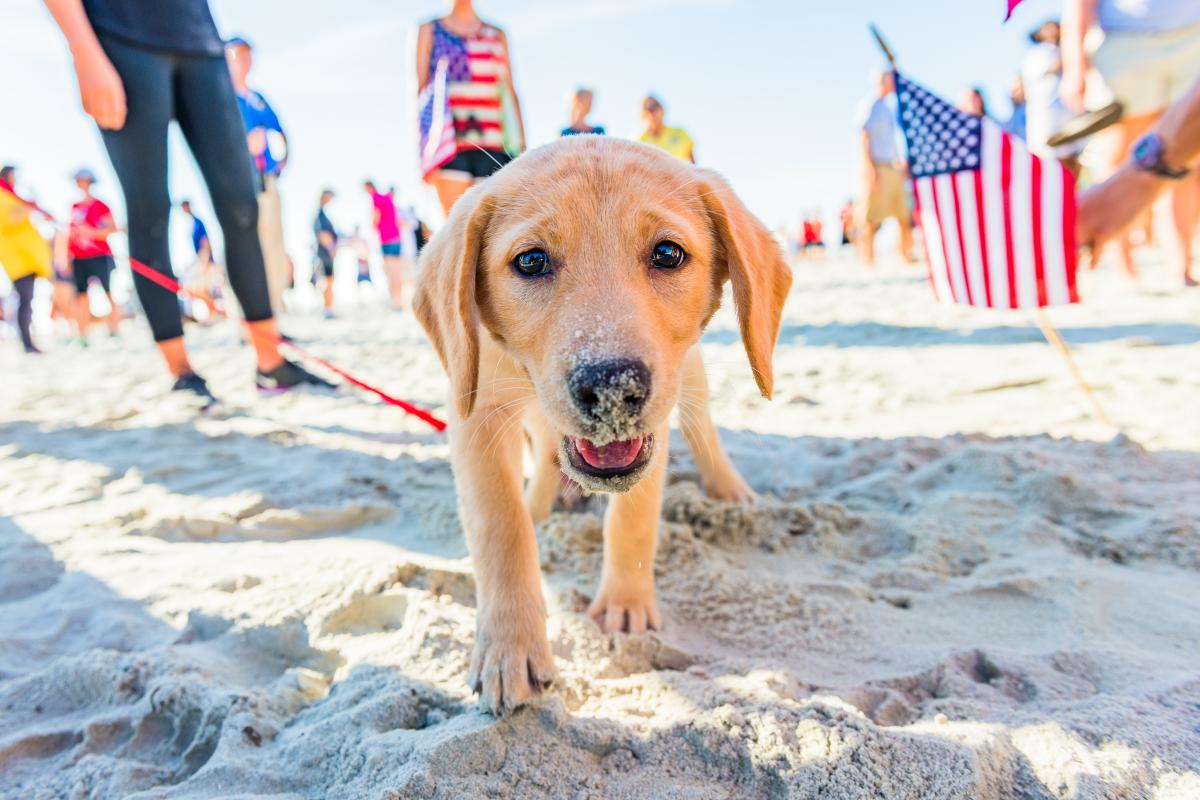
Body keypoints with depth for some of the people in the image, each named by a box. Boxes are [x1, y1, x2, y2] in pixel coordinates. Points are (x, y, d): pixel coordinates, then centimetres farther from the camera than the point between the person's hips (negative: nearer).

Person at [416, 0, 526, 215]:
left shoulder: (497, 35, 20)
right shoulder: (429, 31, 16)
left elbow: (510, 92, 16)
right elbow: (420, 88, 10)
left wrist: (521, 145, 7)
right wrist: (421, 152, 1)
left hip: (492, 148, 2)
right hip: (450, 147, -2)